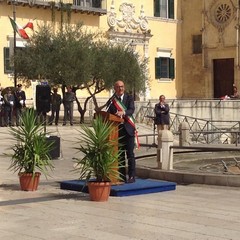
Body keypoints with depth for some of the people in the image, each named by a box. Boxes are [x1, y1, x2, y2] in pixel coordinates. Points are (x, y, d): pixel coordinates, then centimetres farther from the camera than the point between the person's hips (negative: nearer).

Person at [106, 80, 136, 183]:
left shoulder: (129, 98, 5)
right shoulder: (111, 101, 9)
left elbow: (131, 110, -11)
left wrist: (123, 112, -31)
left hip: (128, 129, -2)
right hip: (117, 130, 2)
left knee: (130, 154, -4)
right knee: (120, 155, 6)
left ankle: (131, 176, 0)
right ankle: (122, 176, 12)